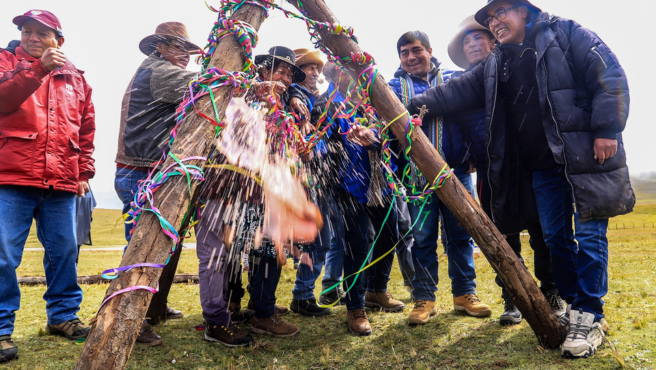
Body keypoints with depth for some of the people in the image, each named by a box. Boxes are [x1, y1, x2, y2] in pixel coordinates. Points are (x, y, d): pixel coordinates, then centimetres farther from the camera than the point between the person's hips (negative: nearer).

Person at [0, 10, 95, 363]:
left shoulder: (76, 79, 18)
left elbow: (87, 129, 19)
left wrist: (84, 172, 12)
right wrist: (38, 68, -20)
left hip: (61, 183, 3)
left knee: (64, 251, 8)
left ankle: (63, 314, 24)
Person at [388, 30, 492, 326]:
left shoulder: (452, 79, 11)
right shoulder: (396, 86, 10)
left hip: (457, 171, 1)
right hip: (419, 175, -1)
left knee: (461, 235, 8)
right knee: (423, 239, 3)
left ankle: (465, 293, 22)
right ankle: (424, 298, 15)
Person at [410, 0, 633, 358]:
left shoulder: (565, 34, -1)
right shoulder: (495, 65, 16)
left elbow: (610, 77, -8)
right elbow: (457, 92, 13)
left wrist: (607, 130, -15)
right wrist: (415, 104, 3)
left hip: (586, 155, -5)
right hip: (542, 167, 6)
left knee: (589, 235, -3)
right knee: (556, 238, 8)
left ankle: (591, 316, 7)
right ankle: (573, 307, 22)